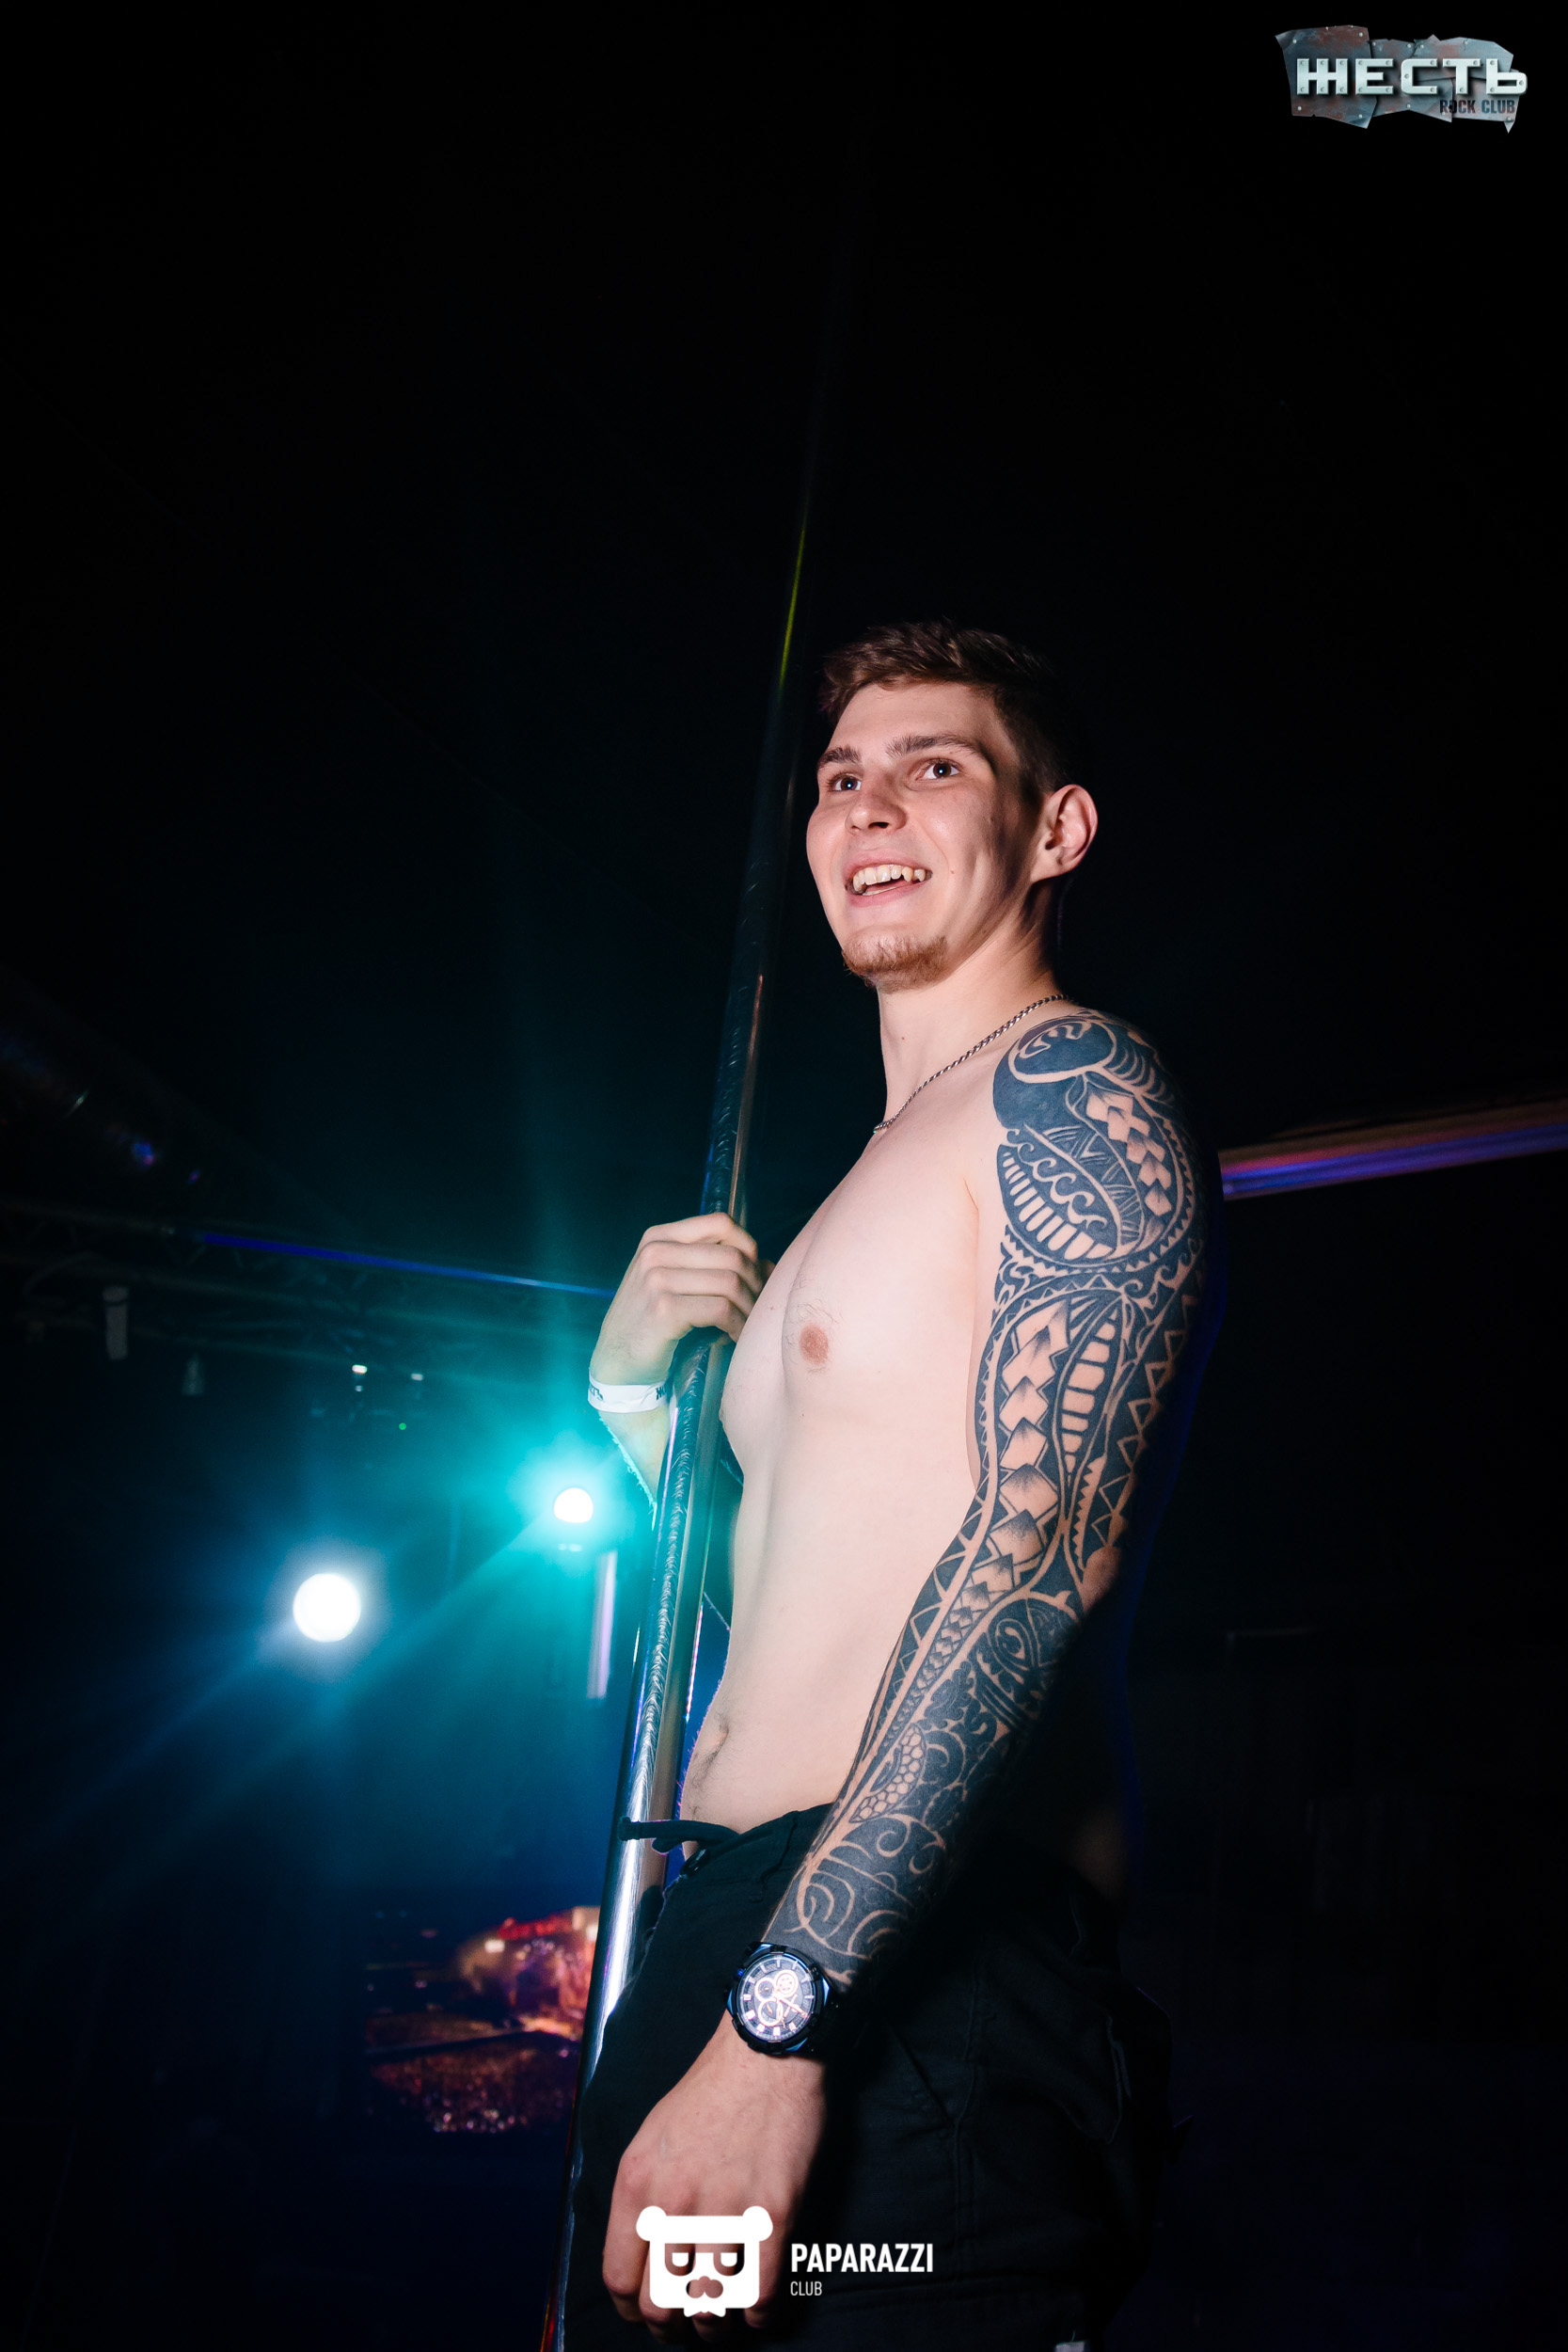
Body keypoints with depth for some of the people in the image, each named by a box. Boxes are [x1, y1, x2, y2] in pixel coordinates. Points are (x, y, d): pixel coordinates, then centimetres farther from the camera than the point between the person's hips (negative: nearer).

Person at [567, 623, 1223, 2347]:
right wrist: (634, 1390, 11)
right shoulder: (889, 1176, 24)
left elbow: (1043, 1547, -19)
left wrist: (777, 2016, -26)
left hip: (927, 1979, -9)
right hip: (733, 1929, 9)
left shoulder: (1070, 1089, -4)